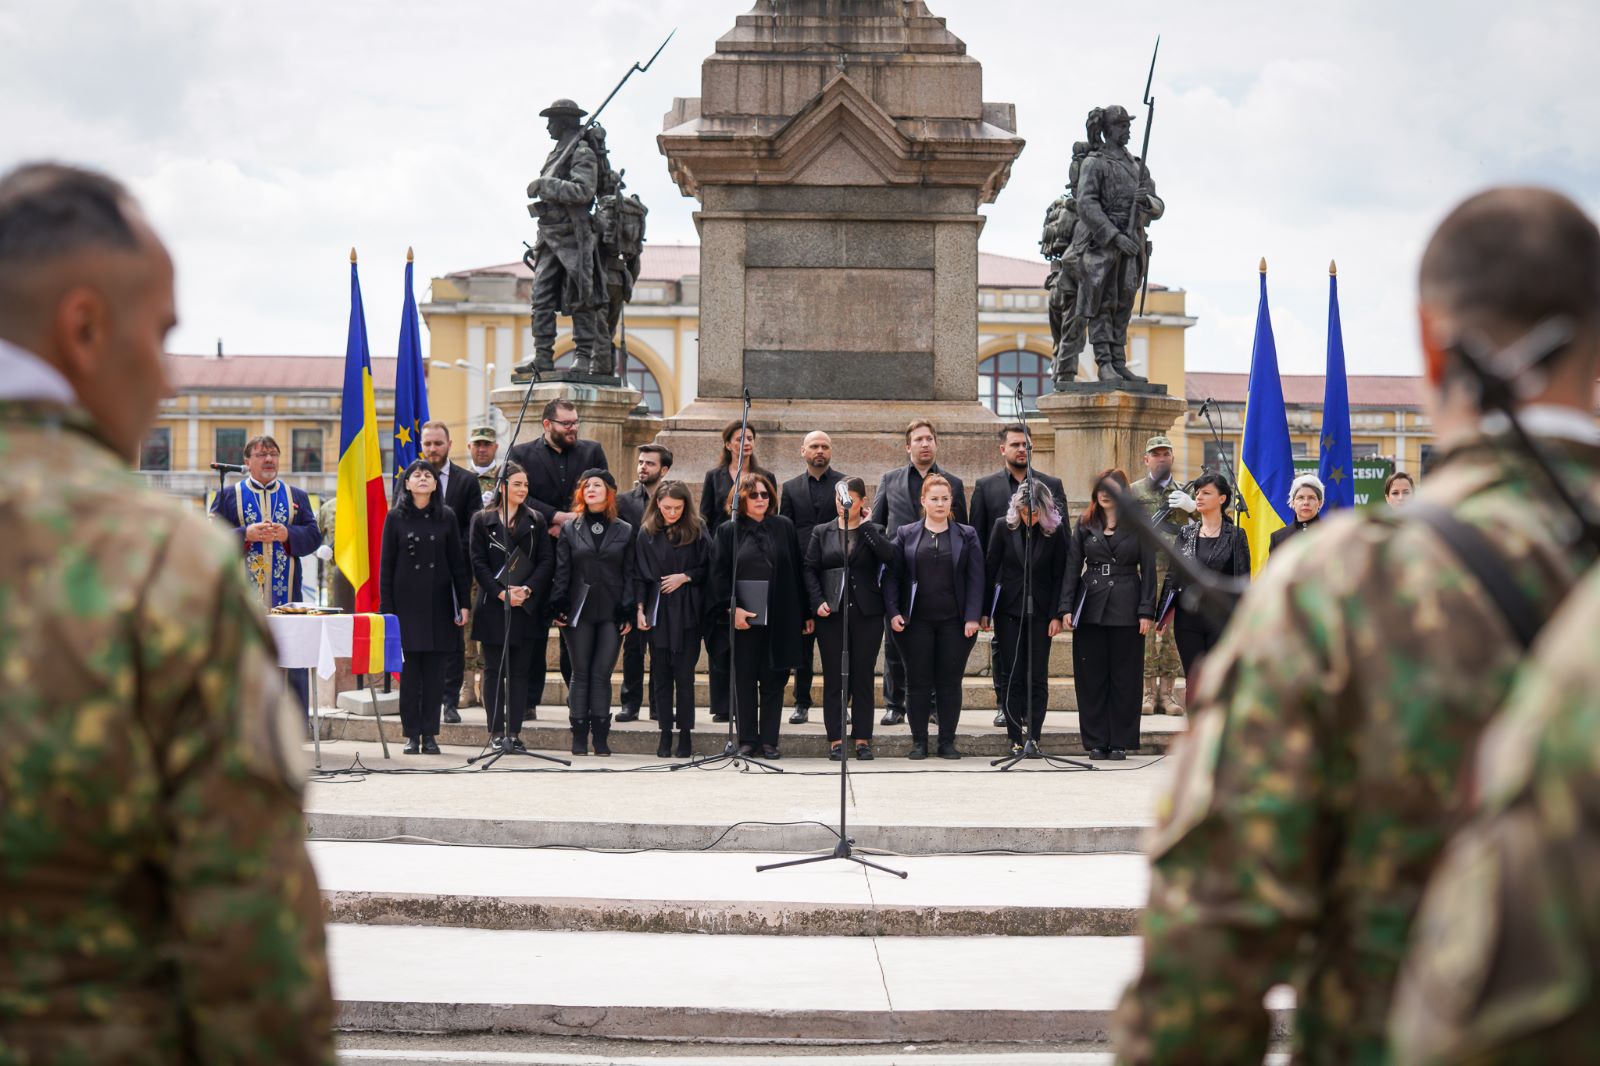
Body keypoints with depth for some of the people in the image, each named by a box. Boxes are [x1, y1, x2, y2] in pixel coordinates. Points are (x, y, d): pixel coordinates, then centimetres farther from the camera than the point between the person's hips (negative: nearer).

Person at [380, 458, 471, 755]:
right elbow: (386, 564, 3)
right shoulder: (396, 518, 3)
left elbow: (458, 564, 7)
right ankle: (412, 735, 5)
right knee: (410, 671, -1)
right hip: (407, 602, -1)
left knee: (435, 672, 2)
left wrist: (463, 604, 1)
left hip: (438, 602, 1)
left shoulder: (446, 518, 6)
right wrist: (386, 607, -3)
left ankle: (430, 734, 7)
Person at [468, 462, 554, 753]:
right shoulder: (482, 520, 5)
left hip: (526, 606, 2)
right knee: (494, 671, 1)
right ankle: (496, 732, 5)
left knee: (519, 671, 2)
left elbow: (546, 561, 4)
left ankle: (514, 731, 5)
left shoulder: (535, 520, 10)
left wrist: (526, 590, -10)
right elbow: (477, 562, -1)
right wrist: (500, 592, -12)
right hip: (492, 606, -1)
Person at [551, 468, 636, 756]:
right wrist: (558, 608, -4)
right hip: (579, 611, 1)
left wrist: (628, 613, -2)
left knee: (602, 674, -2)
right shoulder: (570, 530, 9)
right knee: (580, 674, 2)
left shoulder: (624, 531, 8)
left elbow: (630, 575, 5)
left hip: (611, 613, -1)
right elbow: (561, 572, 6)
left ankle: (600, 735, 3)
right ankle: (579, 735, 5)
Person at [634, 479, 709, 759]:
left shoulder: (696, 532, 0)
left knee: (684, 674, -1)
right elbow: (640, 575, 7)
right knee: (661, 674, 4)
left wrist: (684, 577, -10)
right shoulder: (647, 534, 4)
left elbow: (707, 570, 4)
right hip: (657, 611, 2)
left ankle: (685, 734, 7)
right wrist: (640, 609, 0)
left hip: (687, 612, -2)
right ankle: (665, 733, 10)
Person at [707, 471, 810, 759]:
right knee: (744, 679, 2)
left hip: (779, 617, 1)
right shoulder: (729, 531, 5)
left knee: (773, 680, 4)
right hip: (742, 617, -1)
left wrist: (804, 613, 5)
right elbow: (719, 575, 1)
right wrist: (732, 608, -11)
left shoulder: (783, 527, 8)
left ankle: (769, 740, 10)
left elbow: (796, 571, 8)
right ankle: (747, 740, 10)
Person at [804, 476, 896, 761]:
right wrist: (818, 602, -8)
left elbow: (889, 556, -12)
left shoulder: (874, 532, 7)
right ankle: (836, 739, 6)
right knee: (833, 678, 1)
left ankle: (862, 738, 9)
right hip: (831, 614, 1)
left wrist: (865, 526, -7)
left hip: (867, 614, -1)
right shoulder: (821, 532, 11)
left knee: (863, 677, 2)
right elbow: (810, 569, 6)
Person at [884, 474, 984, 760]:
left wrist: (973, 617, -7)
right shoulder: (906, 535, 6)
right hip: (916, 621, 0)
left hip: (954, 622, 0)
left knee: (950, 682, 3)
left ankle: (947, 741, 11)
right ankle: (919, 741, 10)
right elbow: (892, 575, 4)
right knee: (918, 682, 3)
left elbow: (975, 578, 2)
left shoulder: (966, 535, 7)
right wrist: (893, 612, -7)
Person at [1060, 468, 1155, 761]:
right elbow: (1072, 567, 7)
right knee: (1091, 677, 2)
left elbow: (1148, 570, 1)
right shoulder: (1085, 524, 10)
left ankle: (1120, 742, 8)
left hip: (1126, 609, -2)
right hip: (1090, 608, 2)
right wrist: (1066, 608, -2)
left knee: (1124, 676, 2)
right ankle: (1096, 742, 9)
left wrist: (1147, 611, -7)